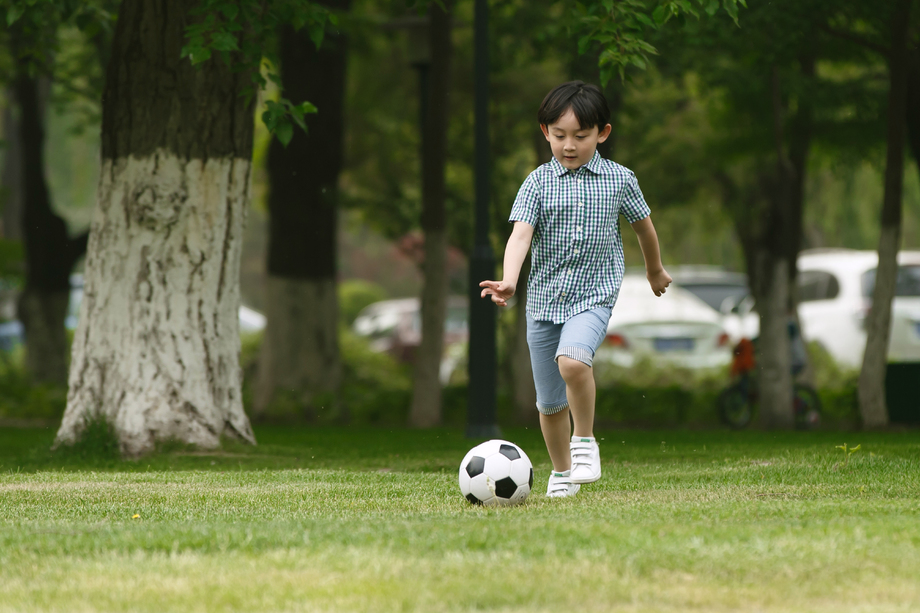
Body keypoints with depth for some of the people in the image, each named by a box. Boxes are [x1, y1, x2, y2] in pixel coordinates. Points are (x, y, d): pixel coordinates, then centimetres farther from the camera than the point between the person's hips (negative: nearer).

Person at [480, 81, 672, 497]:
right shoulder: (538, 183, -2)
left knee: (572, 360, -32)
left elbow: (643, 225, 18)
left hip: (593, 295, -2)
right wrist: (509, 281, -33)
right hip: (544, 300, 2)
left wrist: (655, 270, 32)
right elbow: (520, 233, -15)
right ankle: (561, 471, 30)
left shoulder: (619, 180, 0)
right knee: (550, 402, 9)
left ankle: (585, 440, -11)